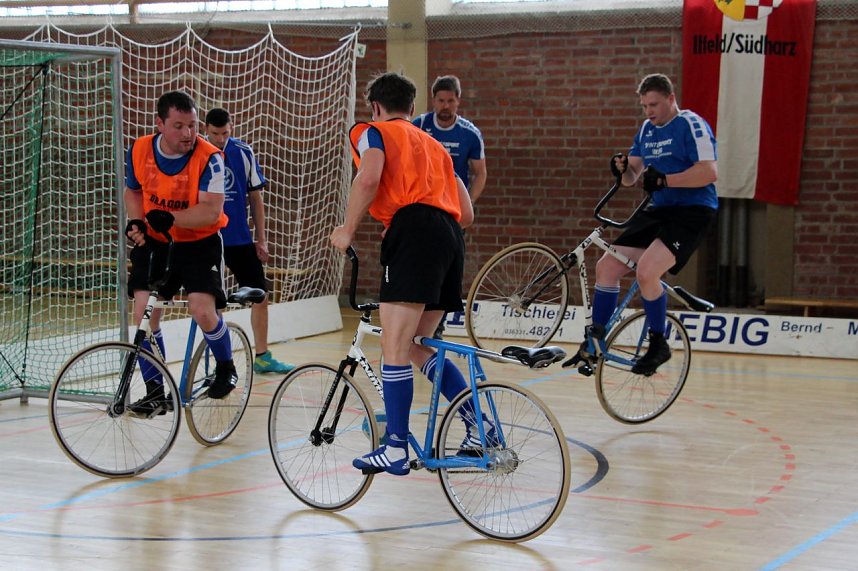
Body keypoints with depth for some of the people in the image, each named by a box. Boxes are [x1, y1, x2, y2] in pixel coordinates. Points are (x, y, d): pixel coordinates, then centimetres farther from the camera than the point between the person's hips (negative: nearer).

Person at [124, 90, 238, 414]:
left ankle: (226, 368, 11)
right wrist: (136, 222, -8)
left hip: (199, 244, -4)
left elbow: (211, 211, -26)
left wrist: (171, 218, -40)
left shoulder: (208, 157, -21)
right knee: (143, 313, -8)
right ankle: (155, 392, 5)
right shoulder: (140, 151, -8)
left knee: (202, 311, -19)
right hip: (155, 243, 4)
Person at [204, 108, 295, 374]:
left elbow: (255, 197, 7)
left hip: (240, 240, 3)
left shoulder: (243, 153, 0)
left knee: (260, 296, 3)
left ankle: (262, 357, 15)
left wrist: (261, 239, 4)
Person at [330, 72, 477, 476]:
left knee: (394, 347, -10)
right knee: (418, 346, 15)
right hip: (450, 238, 7)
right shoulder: (434, 145, 33)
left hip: (413, 230, -7)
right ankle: (479, 422, 7)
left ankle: (396, 449, -15)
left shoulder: (374, 131, 13)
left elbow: (369, 177, -11)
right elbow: (466, 214, 27)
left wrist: (347, 230, -1)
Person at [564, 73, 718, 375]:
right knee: (606, 267, 2)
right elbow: (631, 176, 15)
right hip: (659, 211, 8)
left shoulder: (691, 125, -10)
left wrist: (664, 179, -24)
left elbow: (709, 172, -21)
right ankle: (594, 344, 12)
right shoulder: (646, 130, 14)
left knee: (646, 271, -28)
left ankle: (658, 344, -9)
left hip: (692, 212, -8)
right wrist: (622, 168, -8)